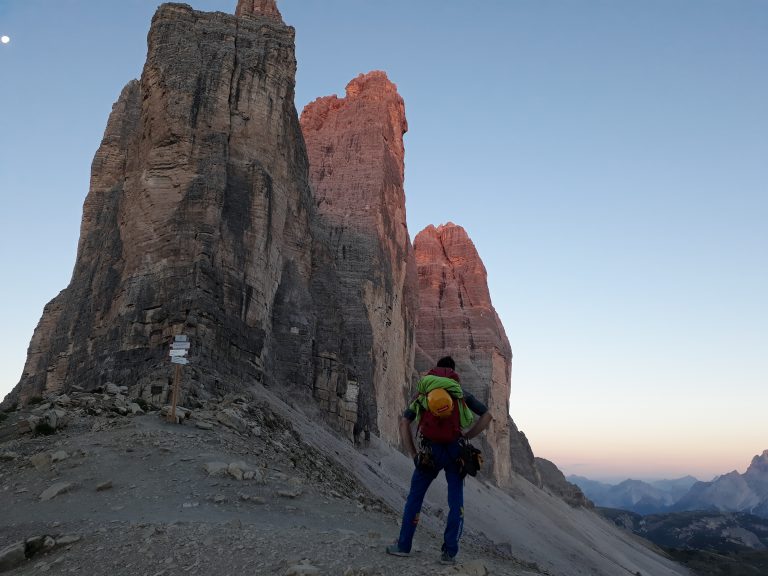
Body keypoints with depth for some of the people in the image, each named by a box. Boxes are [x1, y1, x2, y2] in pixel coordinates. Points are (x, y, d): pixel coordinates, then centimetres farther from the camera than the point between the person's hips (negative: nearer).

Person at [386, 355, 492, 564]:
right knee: (456, 502, 9)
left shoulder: (422, 393, 13)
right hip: (454, 449, 0)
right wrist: (466, 437, 6)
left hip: (430, 451, 0)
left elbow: (404, 422, 4)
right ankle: (449, 552, 9)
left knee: (414, 497, 14)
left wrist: (413, 454, 5)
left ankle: (403, 545, 17)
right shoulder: (462, 394, 13)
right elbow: (487, 416, 5)